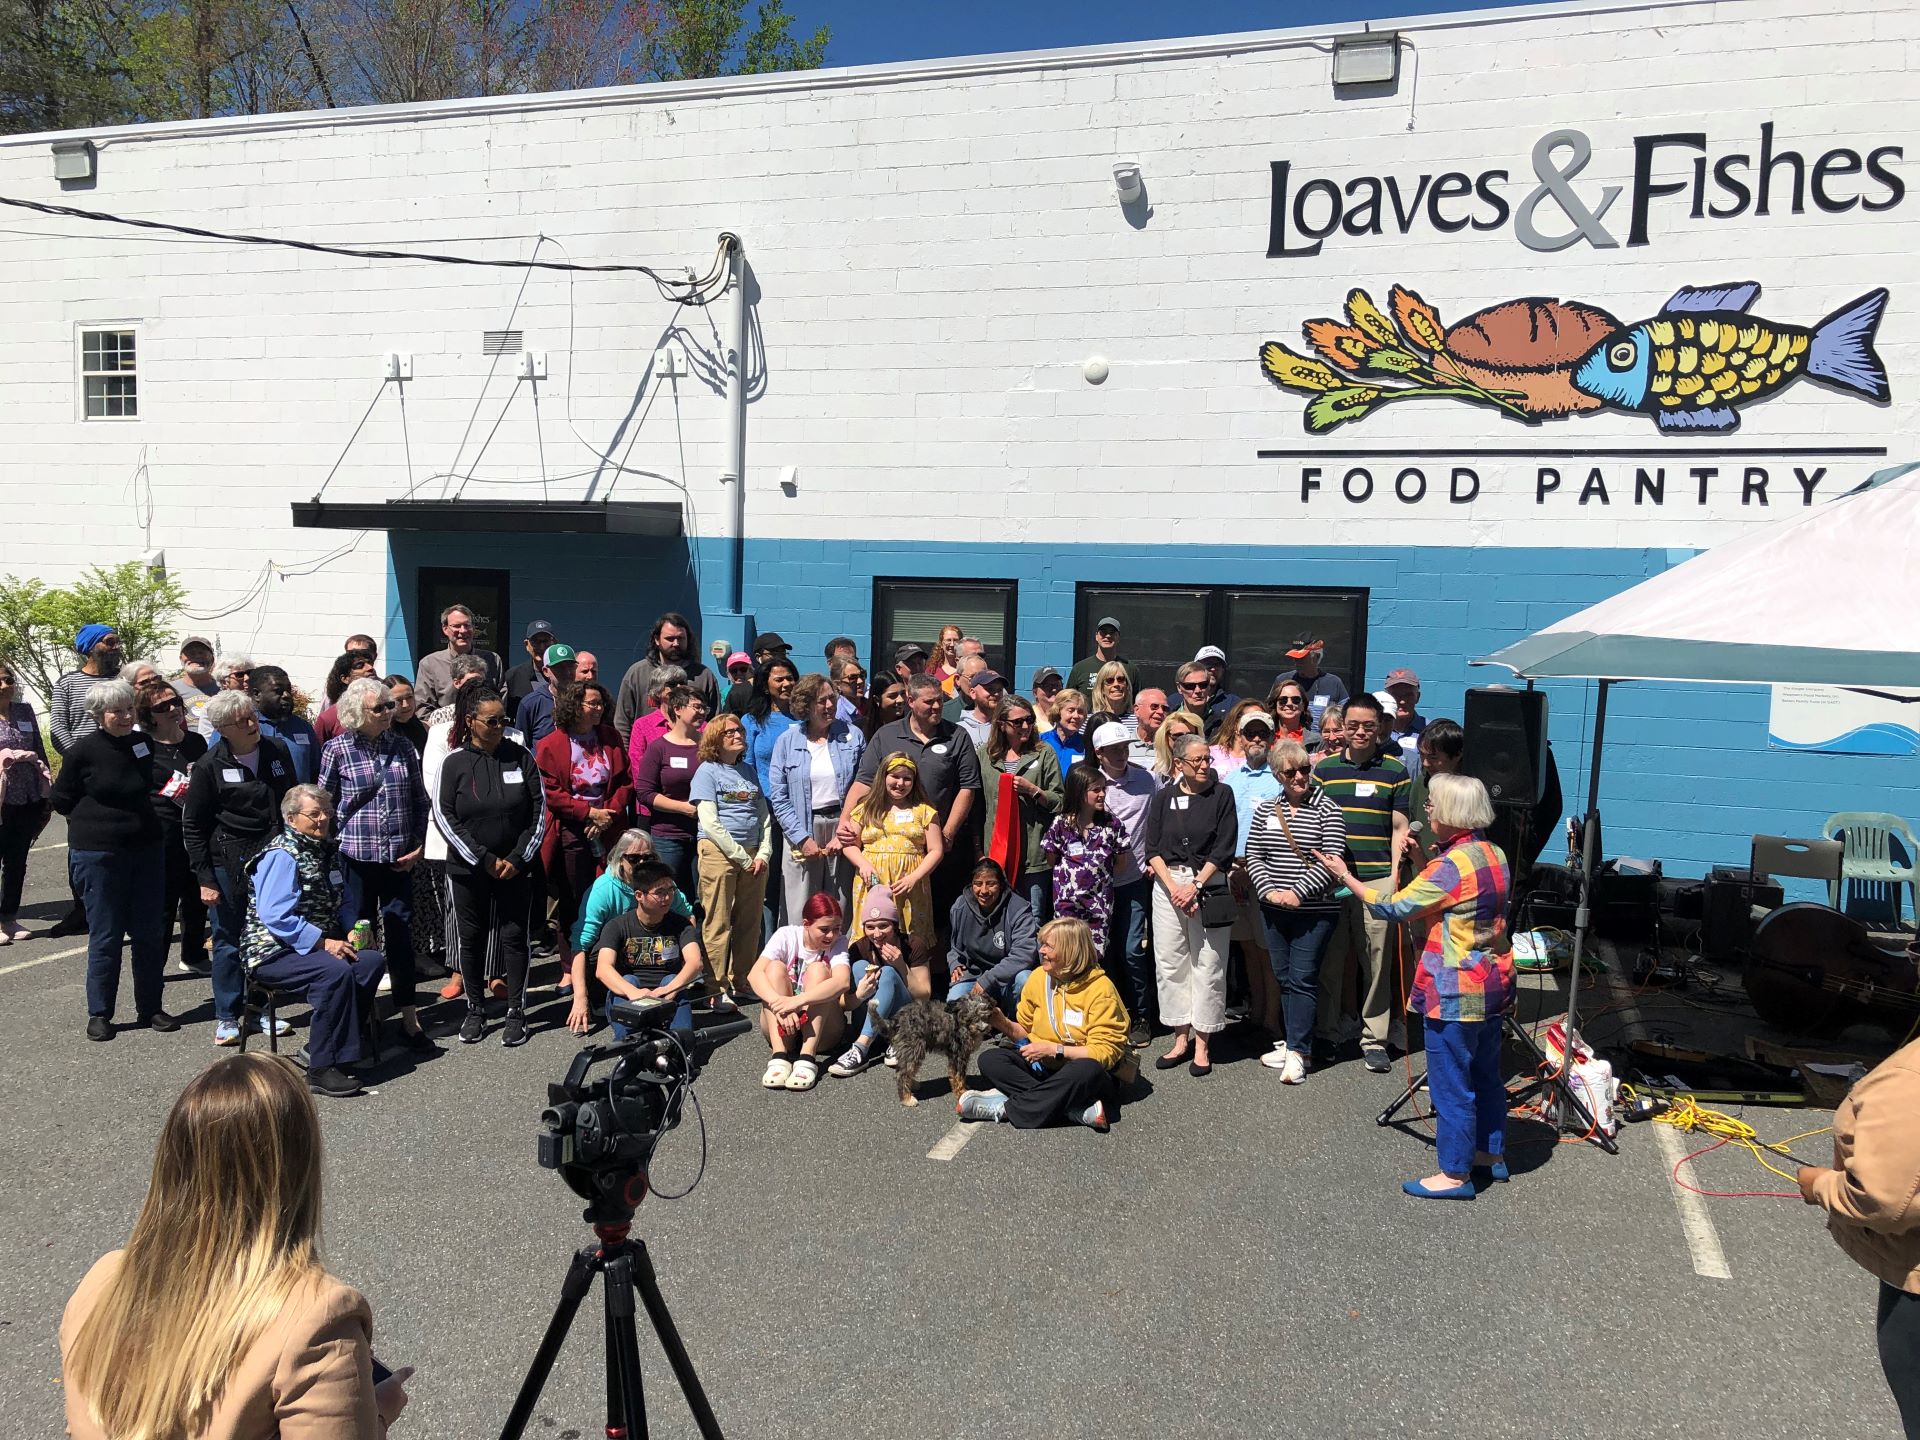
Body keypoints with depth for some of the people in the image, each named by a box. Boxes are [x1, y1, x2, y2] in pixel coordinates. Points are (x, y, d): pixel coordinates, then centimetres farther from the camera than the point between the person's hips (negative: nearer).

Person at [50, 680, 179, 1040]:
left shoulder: (143, 743, 5)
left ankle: (150, 1007, 18)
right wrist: (104, 821, -1)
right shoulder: (82, 751, -8)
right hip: (98, 854, -4)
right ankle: (99, 1014, 15)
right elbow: (62, 801, 0)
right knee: (106, 936, 2)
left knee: (150, 932, 7)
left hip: (146, 849, 4)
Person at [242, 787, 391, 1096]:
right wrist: (323, 942, -23)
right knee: (336, 972, -32)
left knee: (373, 960, -17)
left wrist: (351, 931, 4)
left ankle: (330, 1044, -7)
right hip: (273, 951, -8)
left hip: (317, 946, 8)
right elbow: (275, 916, -22)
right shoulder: (281, 855, -12)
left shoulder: (328, 850, 15)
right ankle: (321, 1068, -26)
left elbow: (344, 902, 25)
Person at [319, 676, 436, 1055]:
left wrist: (418, 846, 3)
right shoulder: (338, 749, -3)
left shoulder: (402, 748, 6)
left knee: (401, 936, 4)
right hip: (355, 859, -2)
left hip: (398, 860, 2)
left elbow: (420, 801, 10)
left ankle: (410, 1021, 10)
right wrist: (334, 847, -2)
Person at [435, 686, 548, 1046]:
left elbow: (539, 810, 0)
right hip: (468, 869, 0)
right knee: (471, 938, 9)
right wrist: (485, 860, -10)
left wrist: (518, 858, -7)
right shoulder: (453, 763, -4)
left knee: (514, 936, 3)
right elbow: (445, 817, -6)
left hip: (514, 866, 0)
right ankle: (475, 1010, 21)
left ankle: (516, 1011, 11)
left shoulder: (520, 756, -1)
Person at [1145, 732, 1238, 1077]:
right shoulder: (1164, 799, 8)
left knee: (1207, 964, -1)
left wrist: (1195, 886, -10)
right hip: (1168, 884, 3)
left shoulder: (1221, 795, 1)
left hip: (1208, 886, -2)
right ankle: (1181, 1038, 16)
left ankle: (1202, 1044, 8)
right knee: (1170, 963, 5)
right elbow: (1152, 849, 5)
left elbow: (1223, 849, -3)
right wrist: (1173, 887, -8)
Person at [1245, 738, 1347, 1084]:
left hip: (1315, 910, -4)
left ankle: (1297, 1052, -2)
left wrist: (1298, 893, -17)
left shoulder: (1326, 810, -6)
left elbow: (1331, 860, -12)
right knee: (1284, 978, 11)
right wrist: (1269, 890, -9)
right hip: (1274, 910, 5)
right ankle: (1291, 1042, 22)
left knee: (1302, 979, -5)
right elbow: (1253, 854, 5)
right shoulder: (1266, 810, 7)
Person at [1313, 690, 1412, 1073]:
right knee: (1329, 959, 6)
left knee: (1377, 961, 3)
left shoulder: (1395, 771, 6)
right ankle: (1326, 1034, 18)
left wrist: (1395, 878, -2)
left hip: (1376, 879, -1)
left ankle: (1375, 1039, 14)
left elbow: (1399, 829, 6)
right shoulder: (1324, 768, 9)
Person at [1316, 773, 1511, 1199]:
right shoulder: (1492, 855, 5)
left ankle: (1455, 1175, 13)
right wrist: (1420, 860, 7)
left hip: (1456, 992, -9)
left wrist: (1345, 877, -8)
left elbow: (1393, 907, -18)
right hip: (1491, 984, 9)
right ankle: (1492, 1153, 36)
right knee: (1486, 1073, 22)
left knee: (1451, 1084, 2)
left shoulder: (1451, 865, -23)